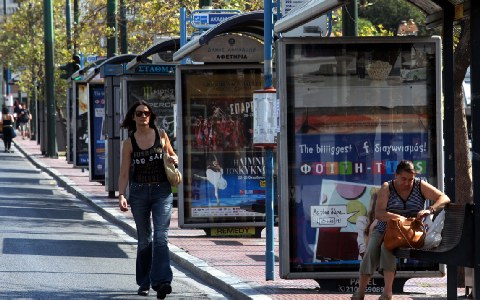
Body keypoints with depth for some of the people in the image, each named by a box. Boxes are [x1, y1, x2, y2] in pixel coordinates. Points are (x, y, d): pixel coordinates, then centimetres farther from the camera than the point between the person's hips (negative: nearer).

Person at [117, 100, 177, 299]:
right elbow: (124, 172, 1)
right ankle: (144, 283, 19)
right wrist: (121, 195, -11)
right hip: (139, 192, 1)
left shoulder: (161, 136, 5)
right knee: (144, 239, 9)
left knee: (161, 236, -13)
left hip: (162, 191, -1)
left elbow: (172, 155, 21)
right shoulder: (129, 143, 3)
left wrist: (174, 160, -4)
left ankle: (161, 281, -22)